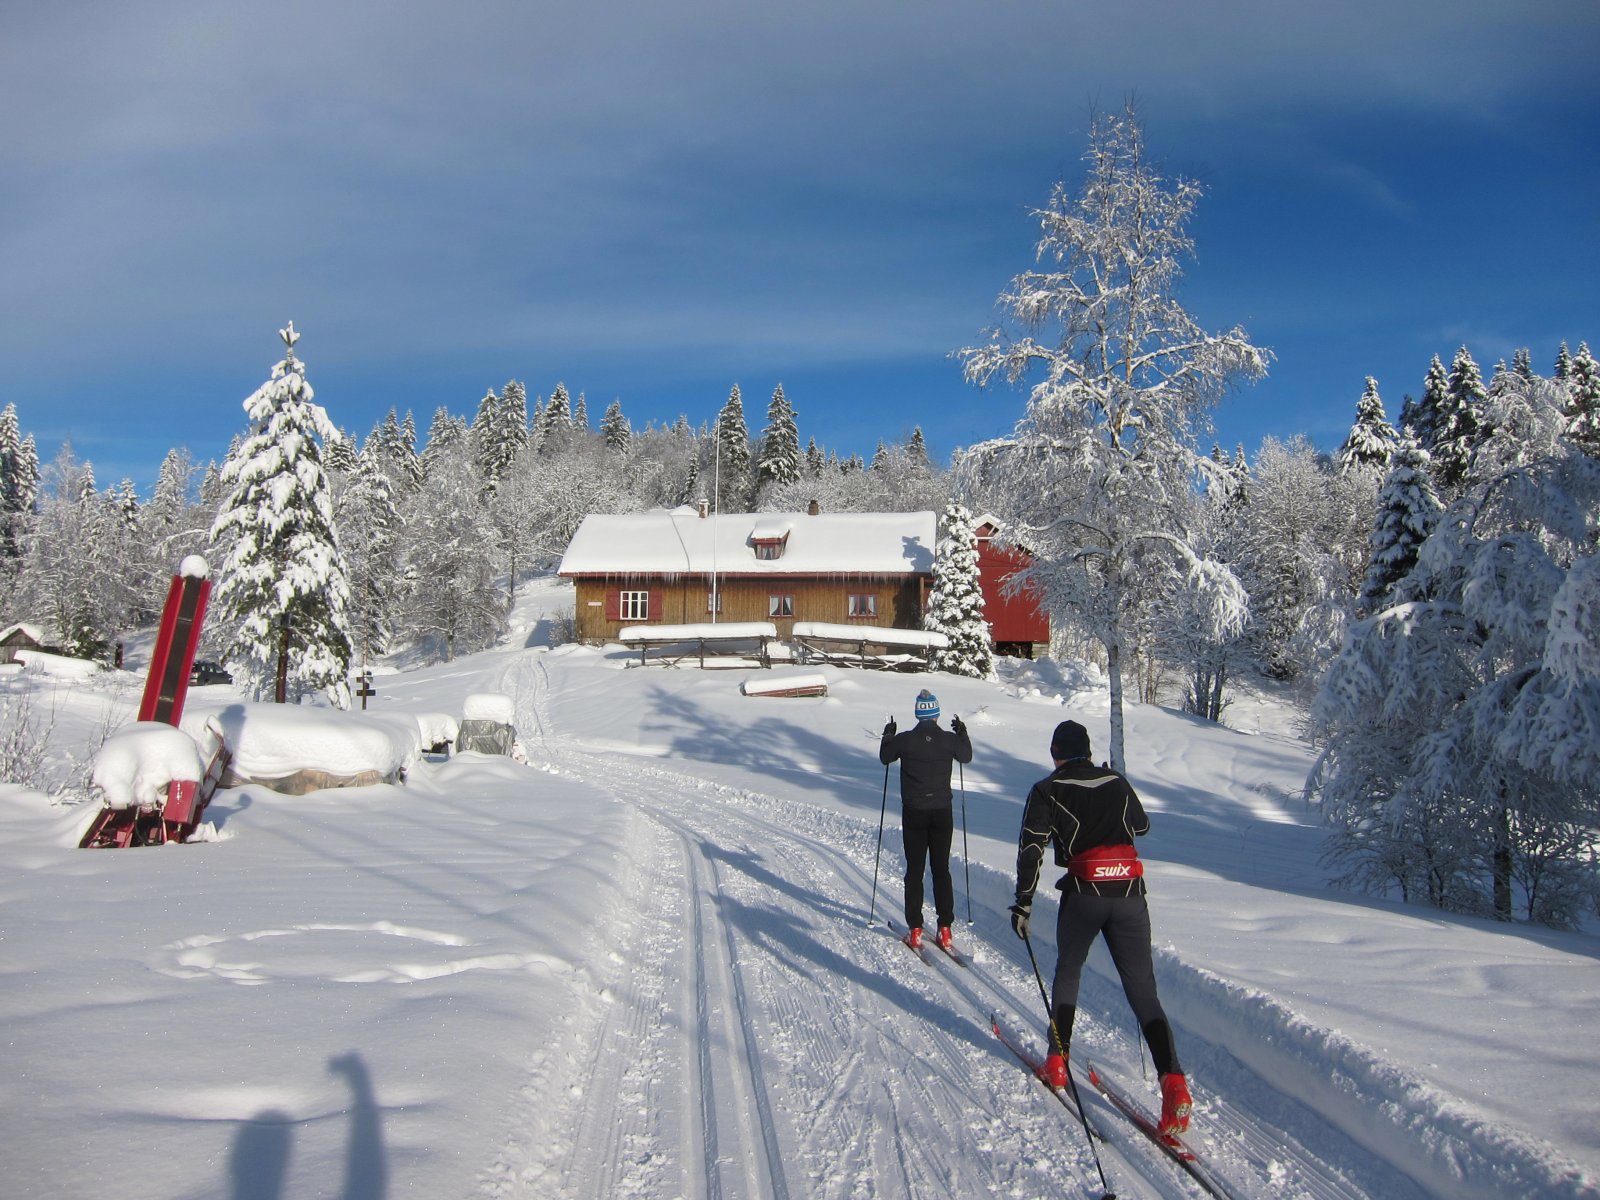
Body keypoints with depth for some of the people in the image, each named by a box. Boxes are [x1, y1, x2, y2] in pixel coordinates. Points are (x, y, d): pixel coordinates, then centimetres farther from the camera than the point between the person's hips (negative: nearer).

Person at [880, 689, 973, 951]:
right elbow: (966, 757, 13)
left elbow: (884, 757, 7)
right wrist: (962, 733, 26)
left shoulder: (905, 740, -11)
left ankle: (915, 929, 8)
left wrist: (888, 735, 22)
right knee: (941, 870, 11)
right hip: (942, 813, 1)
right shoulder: (950, 739, -8)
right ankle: (945, 928, 11)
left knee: (914, 870, 7)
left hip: (913, 813, -1)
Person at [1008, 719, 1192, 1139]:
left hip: (1083, 893, -2)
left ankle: (1058, 1060, 21)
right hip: (1130, 892, 2)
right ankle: (1172, 1081, -13)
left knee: (1068, 970, 22)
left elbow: (1031, 849, -5)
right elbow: (1142, 826, 31)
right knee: (1143, 989, 3)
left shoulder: (1048, 790, 3)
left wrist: (1023, 903, -2)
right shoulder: (1117, 782, 14)